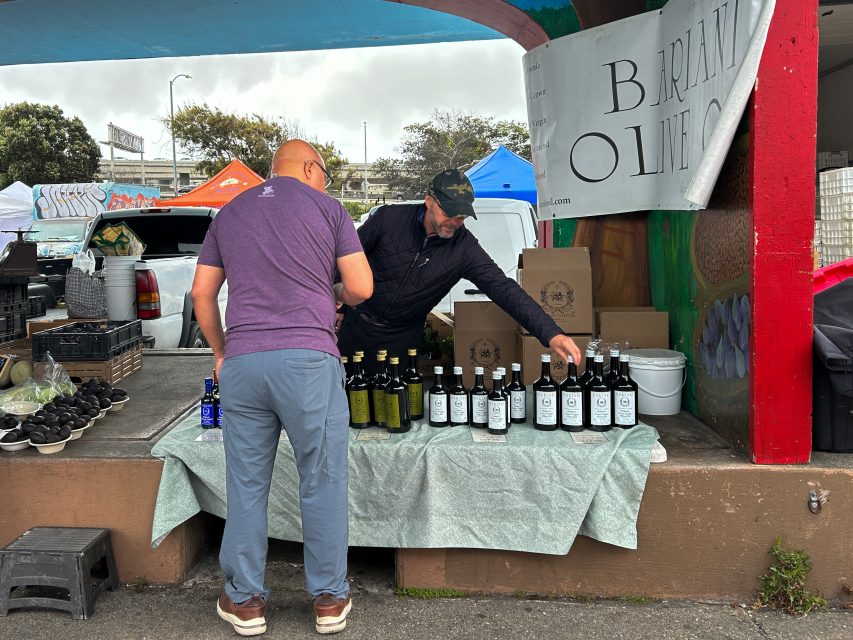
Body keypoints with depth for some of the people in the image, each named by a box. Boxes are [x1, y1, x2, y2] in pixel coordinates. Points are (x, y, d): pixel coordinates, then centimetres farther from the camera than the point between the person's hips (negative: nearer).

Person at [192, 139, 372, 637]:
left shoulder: (229, 213, 19)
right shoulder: (327, 208, 7)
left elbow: (202, 293, 17)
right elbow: (361, 288, 2)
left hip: (241, 362, 4)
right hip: (308, 360, -3)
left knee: (247, 485, 12)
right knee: (323, 483, 8)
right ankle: (330, 600, 19)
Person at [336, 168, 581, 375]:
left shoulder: (464, 248, -15)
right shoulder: (389, 218, -15)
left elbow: (503, 289, -22)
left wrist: (551, 334, -32)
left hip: (401, 339, 0)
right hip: (356, 325, 0)